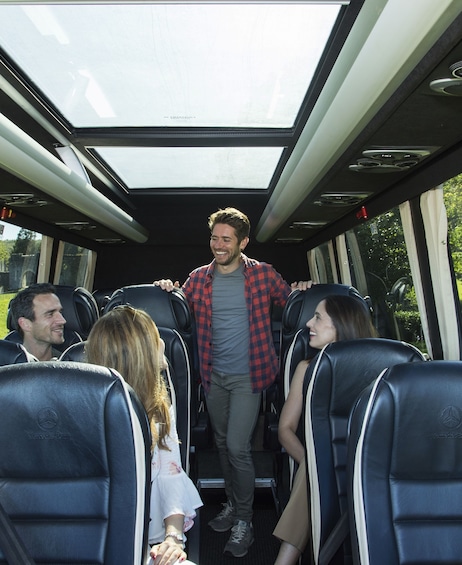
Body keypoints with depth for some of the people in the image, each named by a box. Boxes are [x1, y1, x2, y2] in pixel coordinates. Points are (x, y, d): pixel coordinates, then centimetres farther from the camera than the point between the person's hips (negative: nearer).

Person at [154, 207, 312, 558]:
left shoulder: (263, 274, -5)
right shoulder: (199, 278, 2)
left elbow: (287, 300, 9)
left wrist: (299, 290, -12)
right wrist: (169, 291, -8)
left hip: (248, 375, -4)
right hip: (214, 375, 4)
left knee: (237, 447, -6)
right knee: (222, 444, 17)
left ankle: (244, 521, 16)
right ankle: (232, 504, 39)